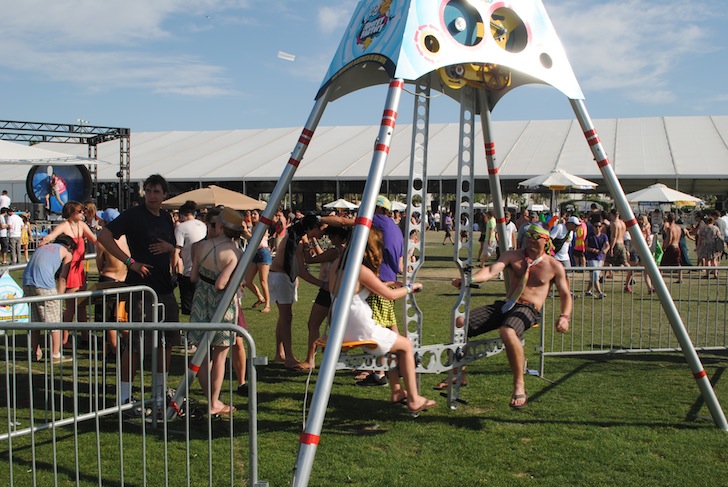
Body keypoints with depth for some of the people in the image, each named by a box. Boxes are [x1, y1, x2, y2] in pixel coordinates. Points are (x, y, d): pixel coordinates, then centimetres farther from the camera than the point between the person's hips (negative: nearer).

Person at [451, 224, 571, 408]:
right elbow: (492, 270, -7)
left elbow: (565, 295, 9)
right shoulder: (513, 256, 10)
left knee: (507, 331, -40)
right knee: (460, 322, -12)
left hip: (529, 309, -5)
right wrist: (470, 279, -27)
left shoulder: (554, 266, 6)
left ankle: (519, 387, -27)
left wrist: (564, 317, -13)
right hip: (506, 304, 5)